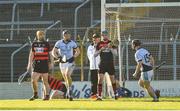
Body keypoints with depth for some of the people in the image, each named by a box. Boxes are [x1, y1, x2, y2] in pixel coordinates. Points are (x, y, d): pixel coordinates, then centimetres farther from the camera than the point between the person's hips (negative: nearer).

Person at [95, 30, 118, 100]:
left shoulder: (111, 43, 3)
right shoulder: (99, 44, 6)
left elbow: (115, 54, -3)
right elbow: (95, 54, 5)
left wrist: (110, 48, -19)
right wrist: (100, 50, -12)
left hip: (110, 64, 0)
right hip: (102, 64, 0)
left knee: (112, 78, 6)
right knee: (100, 79, -12)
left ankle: (115, 94, 25)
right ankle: (99, 96, -12)